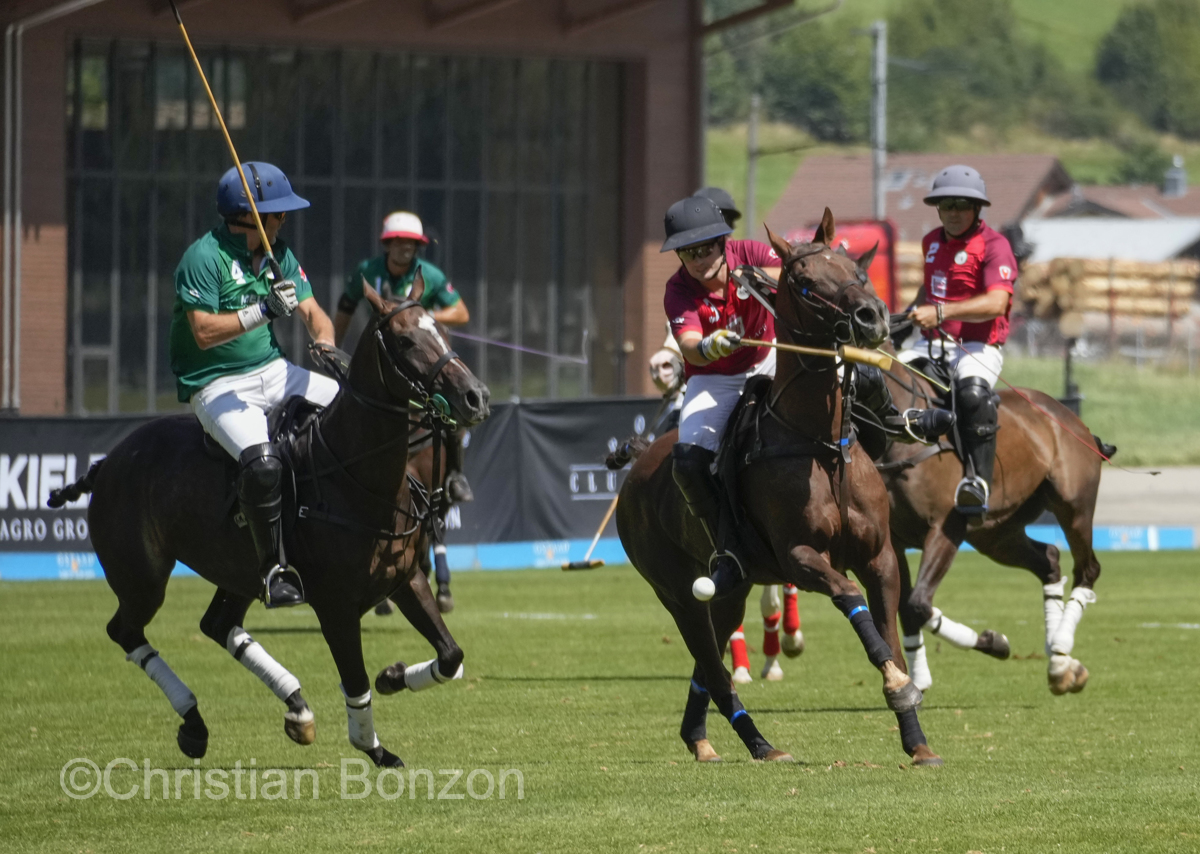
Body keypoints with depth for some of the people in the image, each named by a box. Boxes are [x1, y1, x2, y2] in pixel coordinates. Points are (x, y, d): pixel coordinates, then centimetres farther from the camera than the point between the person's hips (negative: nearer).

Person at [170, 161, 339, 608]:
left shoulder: (277, 253, 9)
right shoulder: (204, 256, -14)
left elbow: (313, 312, 7)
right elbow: (205, 332, -21)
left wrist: (324, 344, -15)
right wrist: (263, 310, -27)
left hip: (272, 370, 8)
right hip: (216, 384, -8)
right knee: (262, 462, -32)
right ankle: (274, 570, -22)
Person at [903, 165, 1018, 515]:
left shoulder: (993, 244, -9)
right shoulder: (932, 242, 15)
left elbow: (996, 303, -25)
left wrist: (941, 312, -34)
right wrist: (912, 312, 21)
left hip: (978, 347, -7)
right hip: (931, 343, 7)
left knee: (973, 391, -38)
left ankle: (978, 482, -40)